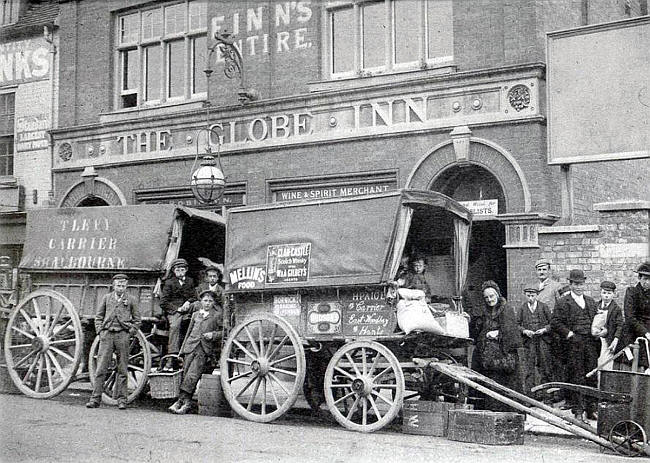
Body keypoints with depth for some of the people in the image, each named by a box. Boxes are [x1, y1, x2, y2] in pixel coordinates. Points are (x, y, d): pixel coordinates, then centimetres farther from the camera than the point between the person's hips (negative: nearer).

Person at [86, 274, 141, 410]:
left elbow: (137, 320, 13)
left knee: (122, 370, 2)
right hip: (107, 334, 0)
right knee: (101, 368, -4)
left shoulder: (130, 300, 10)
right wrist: (99, 331, 4)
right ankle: (95, 398, -2)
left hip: (122, 335, 0)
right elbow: (98, 316, 15)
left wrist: (130, 332, 1)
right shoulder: (106, 298, 13)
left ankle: (121, 399, 8)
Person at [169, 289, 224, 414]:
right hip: (190, 347, 4)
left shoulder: (217, 315, 9)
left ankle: (181, 401, -14)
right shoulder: (195, 314, 21)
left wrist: (213, 335, -11)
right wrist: (182, 350, 20)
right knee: (185, 375, -7)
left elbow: (224, 332, 6)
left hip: (206, 350, -4)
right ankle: (187, 403, -3)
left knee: (192, 376, -17)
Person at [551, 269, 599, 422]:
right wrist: (569, 334, -12)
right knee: (577, 378, -3)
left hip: (591, 343, 5)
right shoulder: (563, 303, 1)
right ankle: (578, 411, 2)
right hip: (574, 344, -5)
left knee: (592, 376, 6)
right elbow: (555, 322, -5)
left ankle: (591, 409, 14)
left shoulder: (591, 302, 19)